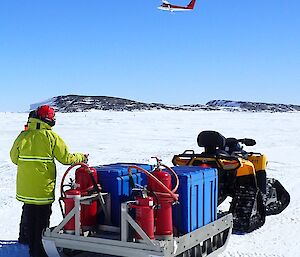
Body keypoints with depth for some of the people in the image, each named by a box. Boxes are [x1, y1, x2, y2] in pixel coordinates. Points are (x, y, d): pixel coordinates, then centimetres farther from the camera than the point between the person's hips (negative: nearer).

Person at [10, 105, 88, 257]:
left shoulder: (23, 135, 0)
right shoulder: (50, 136, -11)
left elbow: (14, 157, 10)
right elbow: (66, 158, -6)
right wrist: (81, 158, 11)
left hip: (25, 188, 4)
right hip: (43, 189, -4)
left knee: (30, 220, 16)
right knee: (42, 222, 6)